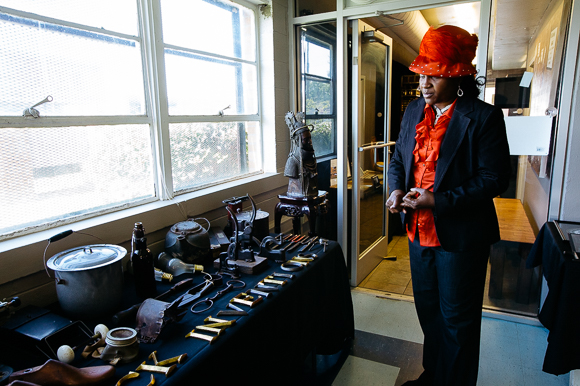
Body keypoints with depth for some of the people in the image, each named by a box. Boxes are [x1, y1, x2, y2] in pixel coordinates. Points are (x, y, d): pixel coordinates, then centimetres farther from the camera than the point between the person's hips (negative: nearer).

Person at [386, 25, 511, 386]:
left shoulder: (484, 117, -14)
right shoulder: (414, 111, 5)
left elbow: (494, 178, -16)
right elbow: (399, 158, 12)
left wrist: (438, 201, -24)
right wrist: (397, 189, -8)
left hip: (460, 236, -6)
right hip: (420, 230, 7)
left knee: (457, 319, 11)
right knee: (428, 310, 22)